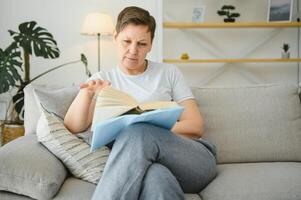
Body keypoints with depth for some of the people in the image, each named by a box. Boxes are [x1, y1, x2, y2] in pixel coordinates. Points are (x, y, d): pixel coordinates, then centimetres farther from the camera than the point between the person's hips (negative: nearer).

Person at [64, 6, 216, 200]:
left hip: (194, 159, 1)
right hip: (143, 162, -1)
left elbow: (196, 127, 8)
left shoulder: (169, 72, 15)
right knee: (154, 177, -41)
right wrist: (86, 93, -15)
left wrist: (152, 132, -8)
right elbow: (73, 127, 4)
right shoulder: (104, 80, 17)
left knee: (139, 134, -34)